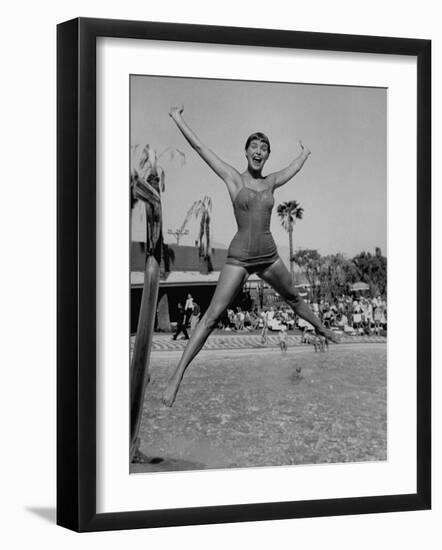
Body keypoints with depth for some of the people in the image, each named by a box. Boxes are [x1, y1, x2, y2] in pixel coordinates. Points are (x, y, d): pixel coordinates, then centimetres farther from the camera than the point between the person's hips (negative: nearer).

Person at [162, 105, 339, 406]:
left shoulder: (270, 182, 6)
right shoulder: (233, 177, -5)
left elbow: (295, 167, 28)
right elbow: (199, 146, -4)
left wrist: (305, 151, 47)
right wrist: (178, 118, 0)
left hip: (269, 255, 4)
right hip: (240, 257, -4)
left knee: (294, 297, 26)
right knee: (212, 316, -11)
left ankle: (322, 328, 54)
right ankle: (177, 376, -14)